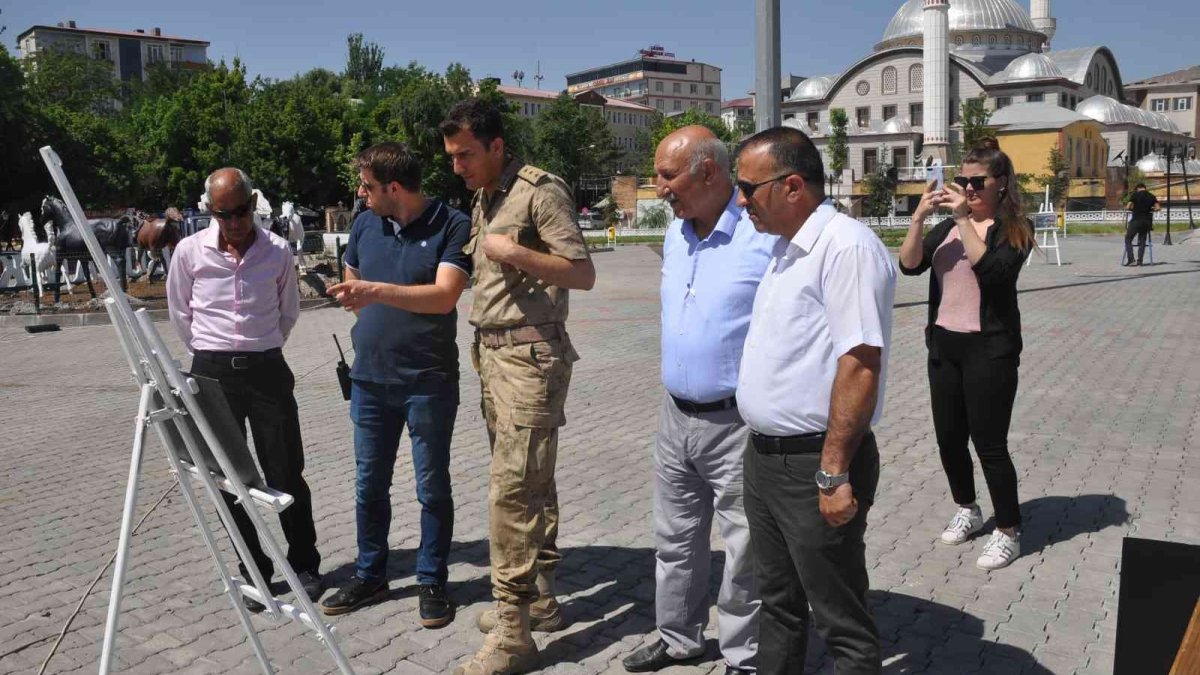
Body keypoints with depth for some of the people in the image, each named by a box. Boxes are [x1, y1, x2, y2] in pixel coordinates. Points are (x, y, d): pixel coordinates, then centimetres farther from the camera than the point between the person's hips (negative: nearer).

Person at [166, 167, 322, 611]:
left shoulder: (278, 251, -3)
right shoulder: (190, 251, -3)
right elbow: (180, 314, 10)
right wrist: (211, 354, 11)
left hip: (268, 369, 0)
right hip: (213, 373, 1)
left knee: (286, 474, 2)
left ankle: (304, 565, 18)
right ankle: (253, 571, 20)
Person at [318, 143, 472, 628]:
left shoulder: (452, 226, -11)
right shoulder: (365, 224, 6)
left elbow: (445, 295, -22)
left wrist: (377, 291, -29)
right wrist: (372, 327, 6)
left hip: (429, 382, -5)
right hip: (370, 378, 5)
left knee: (432, 487, 7)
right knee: (369, 485, 14)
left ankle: (432, 581, 22)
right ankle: (369, 576, 30)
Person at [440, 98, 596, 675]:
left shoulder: (541, 191, -9)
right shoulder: (482, 200, 17)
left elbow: (583, 274, -13)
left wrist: (514, 252, -17)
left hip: (531, 355, -9)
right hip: (492, 352, 9)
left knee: (511, 487, -11)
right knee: (531, 481, 14)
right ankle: (541, 596, 25)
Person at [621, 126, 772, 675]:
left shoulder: (765, 237, -18)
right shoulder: (675, 236, 7)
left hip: (736, 423, -7)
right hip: (675, 416, 8)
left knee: (745, 549, 7)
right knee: (675, 538, 20)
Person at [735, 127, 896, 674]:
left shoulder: (846, 246, -18)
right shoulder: (785, 248, 12)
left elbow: (861, 365, -24)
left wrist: (833, 474, -23)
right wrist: (762, 449, 19)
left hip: (814, 465, -9)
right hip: (765, 458, 9)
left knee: (842, 627, 7)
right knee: (778, 605, 23)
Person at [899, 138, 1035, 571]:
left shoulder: (1014, 229, -6)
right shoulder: (947, 227, 8)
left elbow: (992, 269, -25)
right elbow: (909, 265, -5)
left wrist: (965, 219, -24)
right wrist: (919, 217, -16)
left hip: (990, 350, -5)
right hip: (943, 345, 6)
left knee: (989, 442, -2)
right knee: (949, 437, 14)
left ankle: (1008, 533, 14)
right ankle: (967, 510, 35)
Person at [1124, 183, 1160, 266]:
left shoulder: (1135, 195, -2)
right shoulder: (1152, 196, 9)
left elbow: (1128, 207, -8)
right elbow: (1158, 208, 3)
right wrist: (1150, 209, 21)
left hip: (1136, 220, -4)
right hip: (1147, 221, 4)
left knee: (1128, 239, 4)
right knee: (1142, 241, 10)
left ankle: (1130, 259, -9)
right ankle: (1139, 261, 5)